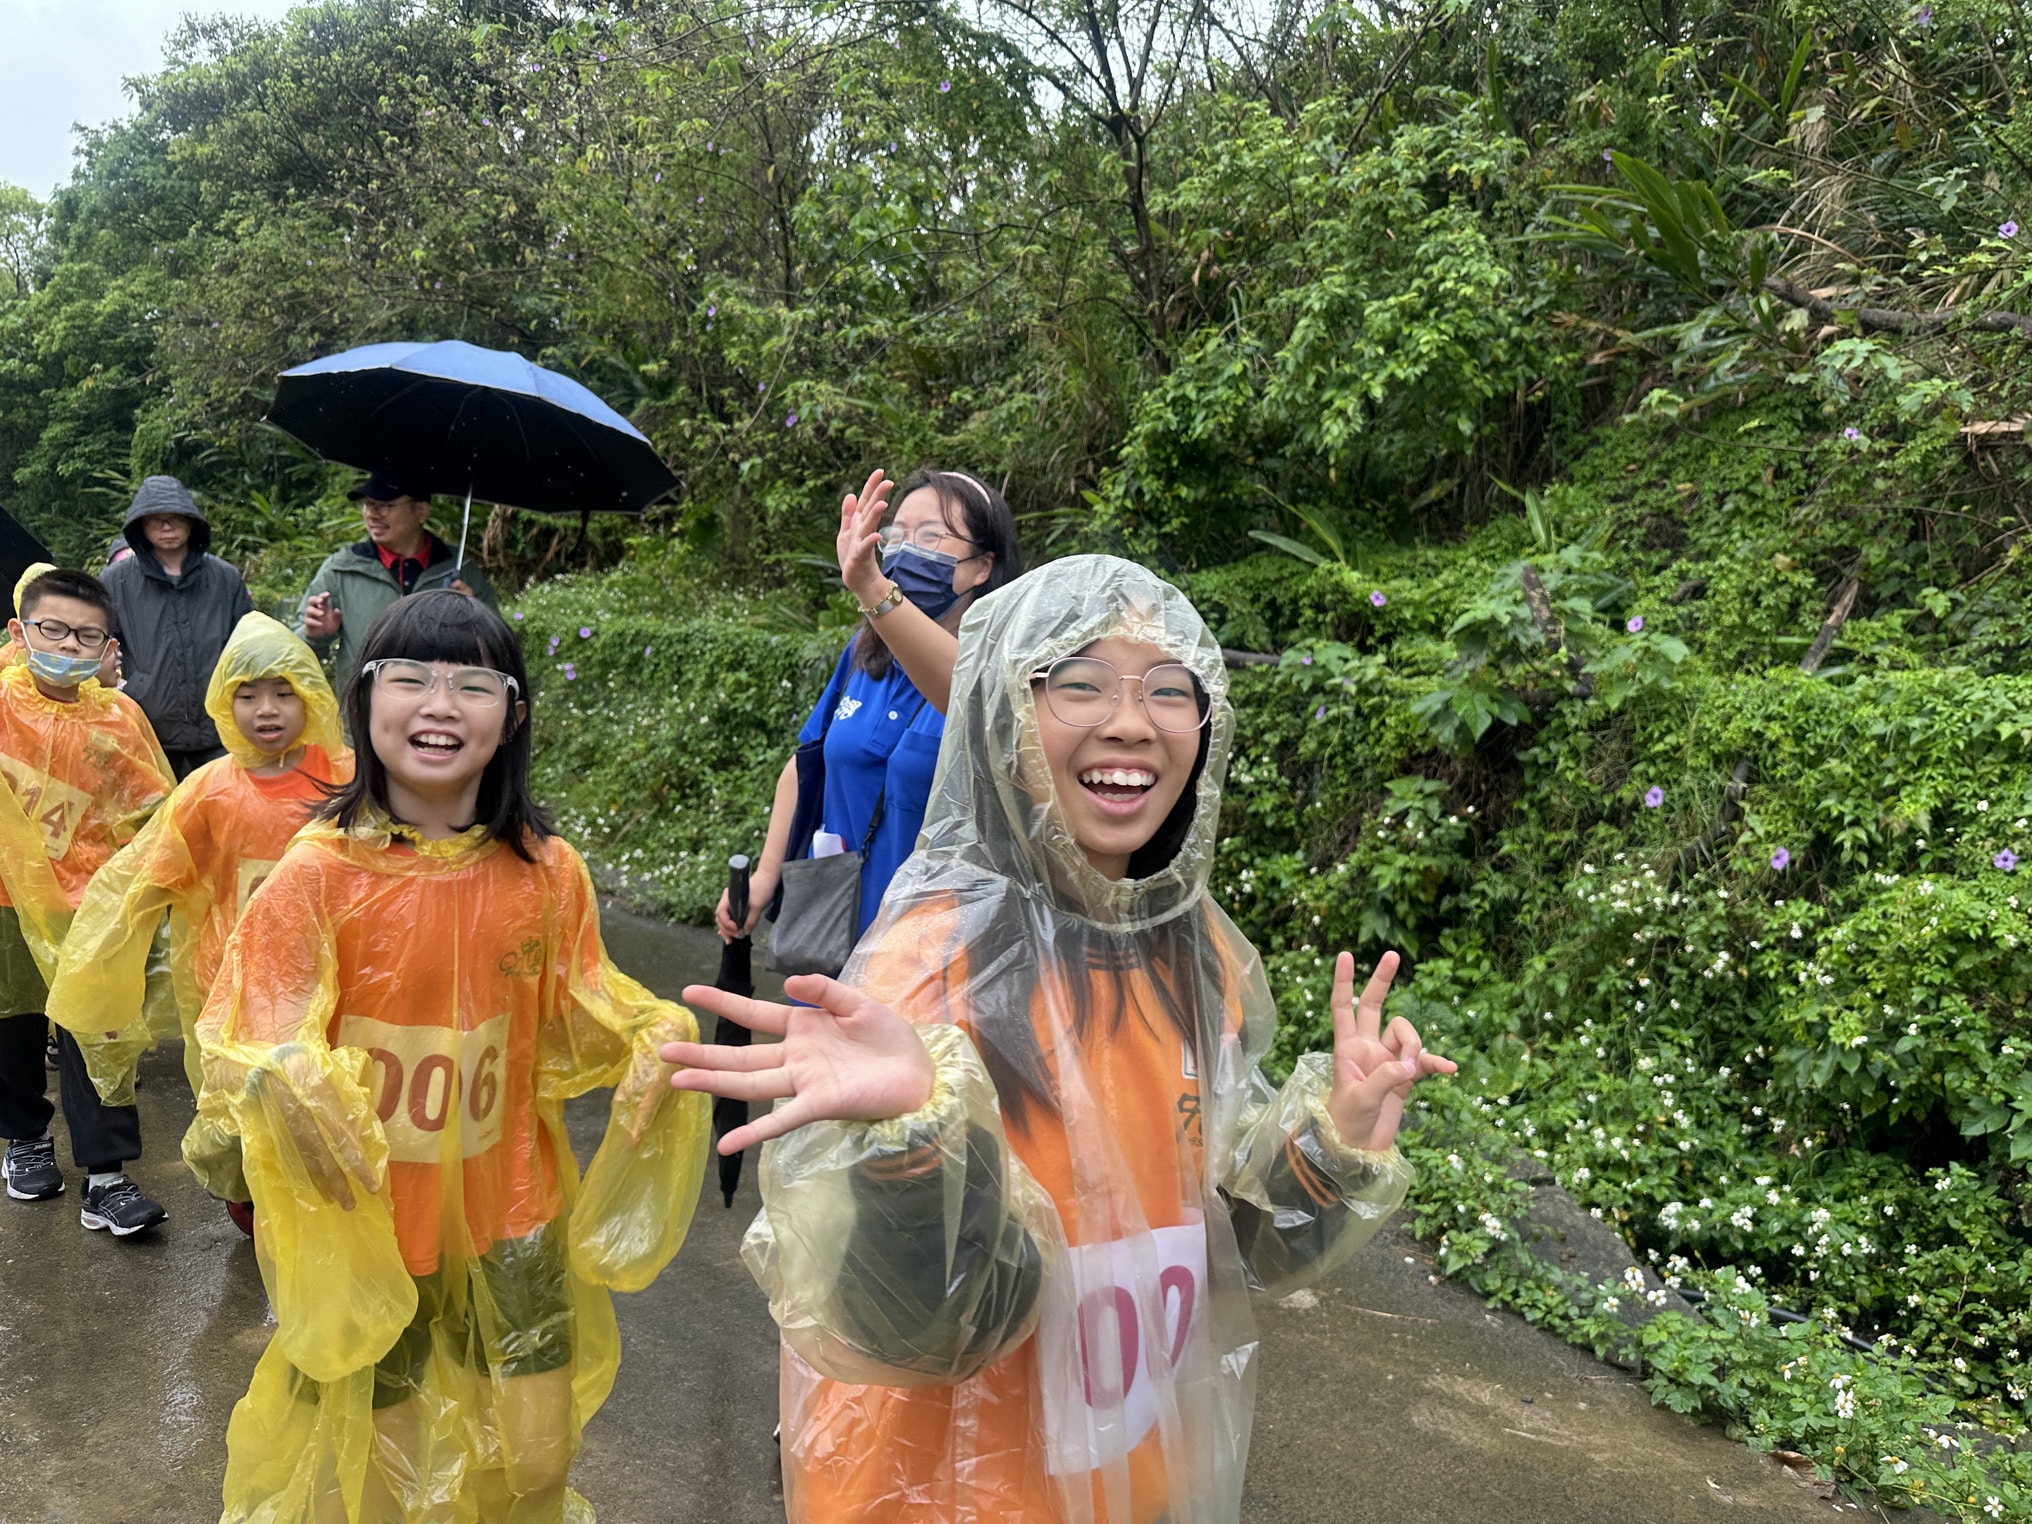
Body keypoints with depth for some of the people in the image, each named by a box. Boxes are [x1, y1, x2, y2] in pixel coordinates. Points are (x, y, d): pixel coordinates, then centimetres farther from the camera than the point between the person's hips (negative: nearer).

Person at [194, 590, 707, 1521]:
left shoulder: (548, 871, -8)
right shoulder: (318, 873, -16)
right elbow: (252, 1042, -12)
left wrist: (655, 1034, -16)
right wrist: (283, 1080, -34)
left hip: (509, 1212, 2)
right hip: (358, 1219, -2)